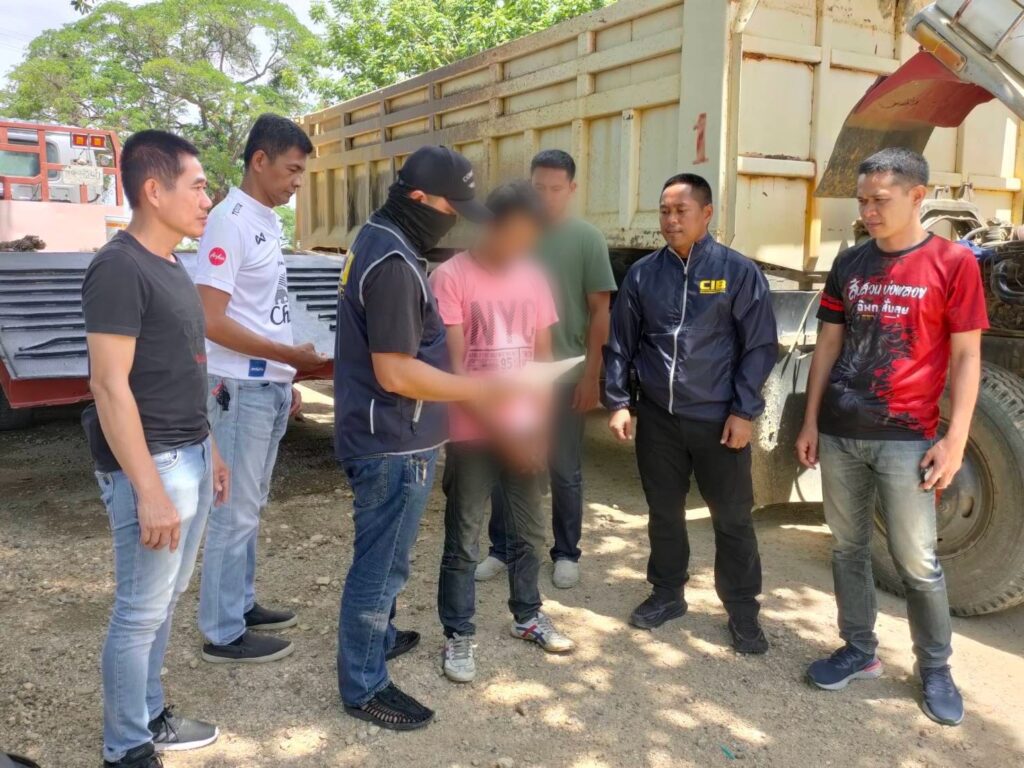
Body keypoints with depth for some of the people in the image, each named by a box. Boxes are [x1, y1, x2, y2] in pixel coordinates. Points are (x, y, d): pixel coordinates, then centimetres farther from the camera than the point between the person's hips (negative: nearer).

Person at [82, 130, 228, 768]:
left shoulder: (170, 265, 12)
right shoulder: (119, 268, -16)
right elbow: (110, 386, -20)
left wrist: (209, 450, 18)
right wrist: (149, 489, -22)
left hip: (190, 457, 9)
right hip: (151, 465, -9)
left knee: (166, 598, 18)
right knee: (141, 609, 4)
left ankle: (151, 716, 34)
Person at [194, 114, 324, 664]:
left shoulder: (268, 220, 11)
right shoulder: (230, 221, -16)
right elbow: (211, 320, -21)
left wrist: (285, 376, 15)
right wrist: (288, 355, -19)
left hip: (270, 387, 9)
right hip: (241, 388, -9)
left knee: (250, 506, 17)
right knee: (235, 510, 1)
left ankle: (241, 603, 31)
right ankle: (223, 631, 13)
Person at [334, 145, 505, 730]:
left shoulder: (379, 240, 9)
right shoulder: (394, 262, -24)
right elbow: (397, 373, -27)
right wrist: (487, 390, -21)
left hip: (385, 436, 10)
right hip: (395, 444, -10)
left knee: (383, 557, 26)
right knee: (382, 563, 4)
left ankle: (378, 637, 45)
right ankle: (364, 687, 21)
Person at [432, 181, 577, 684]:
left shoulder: (532, 276, 6)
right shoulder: (450, 277, -10)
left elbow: (542, 355, 10)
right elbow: (453, 367, -13)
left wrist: (539, 425, 1)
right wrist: (498, 426, -16)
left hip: (524, 432, 5)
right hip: (472, 433, -5)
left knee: (529, 532, 17)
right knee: (463, 541, 5)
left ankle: (527, 617, 36)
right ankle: (459, 636, 21)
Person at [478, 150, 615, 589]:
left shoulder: (587, 239, -4)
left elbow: (601, 312, -4)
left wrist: (591, 375, -9)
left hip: (565, 373, -3)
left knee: (564, 471, 9)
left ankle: (566, 554, 24)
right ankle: (501, 549, 25)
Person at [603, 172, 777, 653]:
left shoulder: (738, 272, -4)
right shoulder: (642, 274, 4)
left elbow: (760, 346, -4)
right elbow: (620, 343, 8)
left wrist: (744, 411, -9)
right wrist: (617, 402, 1)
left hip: (718, 419, -3)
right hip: (657, 417, 3)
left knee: (732, 518, 6)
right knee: (663, 512, 14)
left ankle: (742, 610, 22)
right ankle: (667, 594, 33)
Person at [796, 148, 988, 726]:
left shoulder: (953, 263, -5)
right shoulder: (850, 263, 8)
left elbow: (966, 357, -5)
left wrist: (955, 439, -10)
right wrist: (811, 421, 7)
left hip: (905, 437, -4)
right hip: (840, 433, 5)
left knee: (918, 561, 4)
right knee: (849, 549, 12)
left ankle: (936, 669, 23)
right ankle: (860, 651, 28)